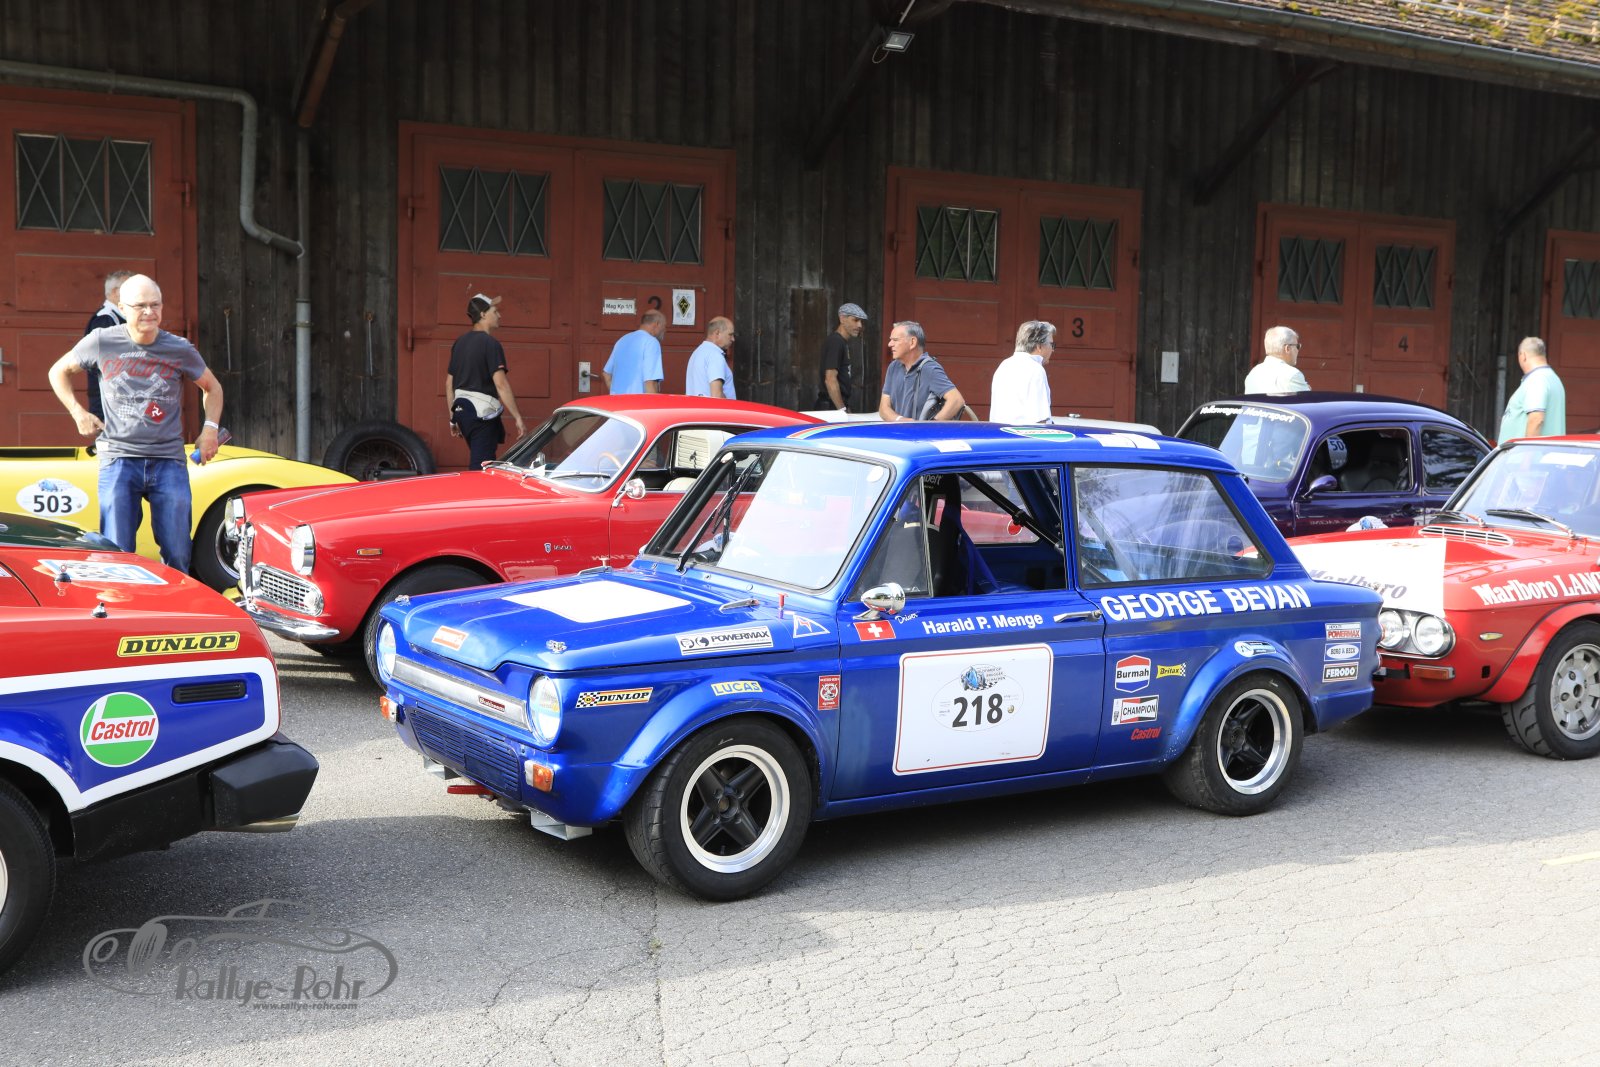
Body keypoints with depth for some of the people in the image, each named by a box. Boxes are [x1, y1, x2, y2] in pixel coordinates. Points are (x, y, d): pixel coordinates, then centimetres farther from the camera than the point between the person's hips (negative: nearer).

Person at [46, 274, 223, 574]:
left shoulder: (180, 350, 2)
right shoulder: (101, 342, 1)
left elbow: (212, 387, 19)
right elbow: (59, 372, 18)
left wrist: (210, 428, 5)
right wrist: (78, 412, 5)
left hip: (169, 461, 1)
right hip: (119, 459, -1)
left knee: (178, 557, -1)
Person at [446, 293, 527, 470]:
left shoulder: (459, 343, 12)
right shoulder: (490, 344, -13)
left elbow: (449, 383, 15)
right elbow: (501, 384, -21)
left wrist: (453, 417, 22)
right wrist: (518, 417, -19)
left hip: (462, 409, 8)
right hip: (483, 413, -8)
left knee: (475, 461, 20)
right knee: (481, 467, -6)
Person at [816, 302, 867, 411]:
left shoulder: (843, 342, 15)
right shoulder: (835, 342, -12)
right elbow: (830, 379, -20)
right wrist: (842, 410, -21)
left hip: (839, 405, 9)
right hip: (832, 407, -9)